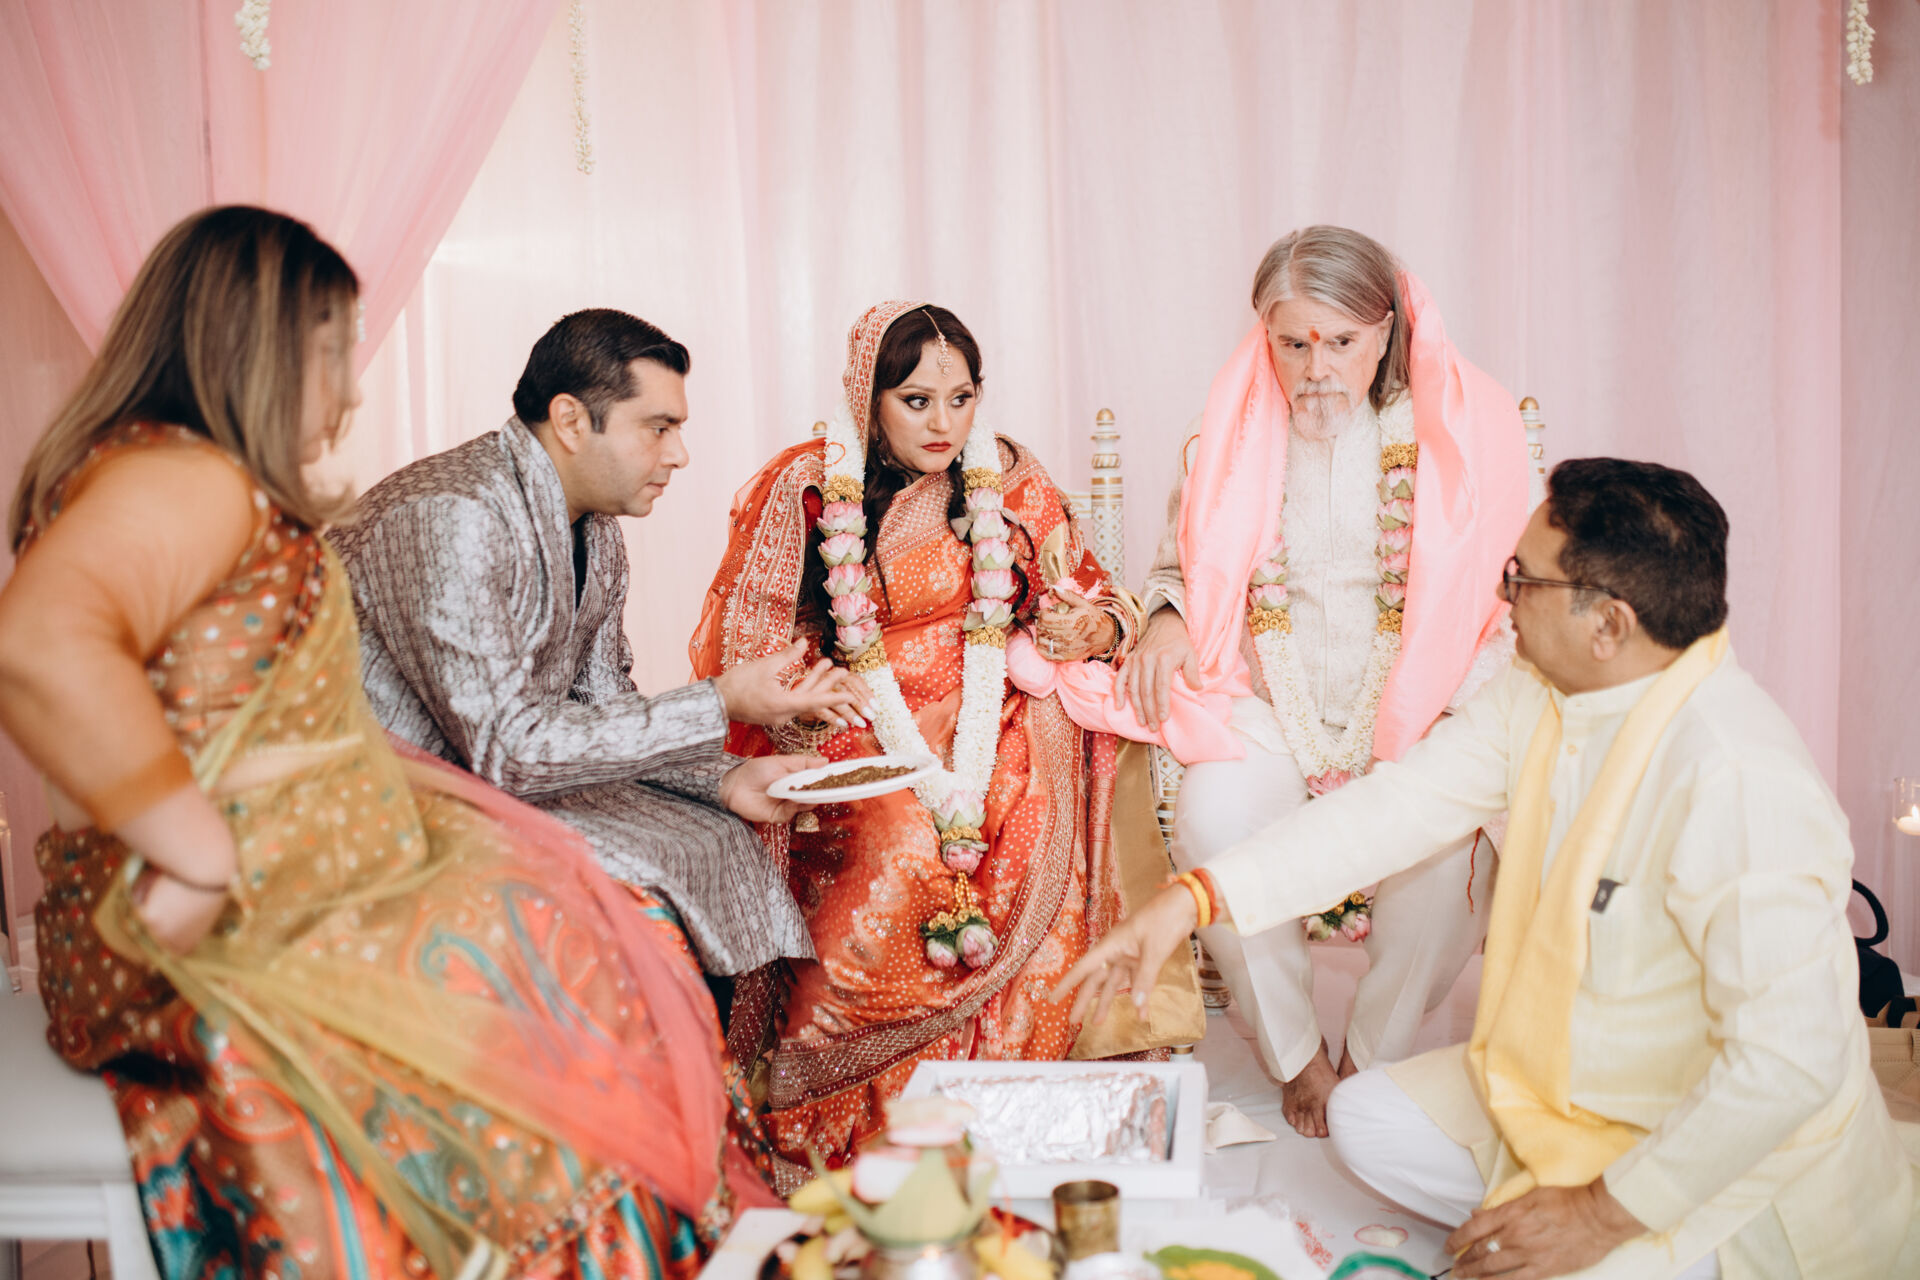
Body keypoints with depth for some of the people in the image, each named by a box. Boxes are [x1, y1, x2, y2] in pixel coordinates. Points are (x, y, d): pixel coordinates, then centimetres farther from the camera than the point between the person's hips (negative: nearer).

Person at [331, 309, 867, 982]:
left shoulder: (596, 529, 3)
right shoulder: (449, 519, -26)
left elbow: (599, 700, 9)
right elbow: (503, 750, -29)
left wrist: (725, 776, -8)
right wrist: (719, 705, -27)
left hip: (496, 776, 9)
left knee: (714, 837, 0)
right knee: (632, 889, -22)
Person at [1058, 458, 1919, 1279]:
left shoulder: (1739, 783, -33)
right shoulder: (1540, 695, -8)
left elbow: (1789, 1061, -32)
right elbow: (1397, 807, -5)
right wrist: (1193, 899, -13)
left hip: (1736, 1141, -7)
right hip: (1564, 1081, 8)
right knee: (1367, 1122, 7)